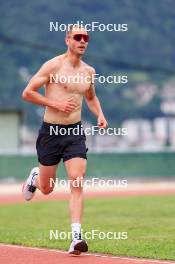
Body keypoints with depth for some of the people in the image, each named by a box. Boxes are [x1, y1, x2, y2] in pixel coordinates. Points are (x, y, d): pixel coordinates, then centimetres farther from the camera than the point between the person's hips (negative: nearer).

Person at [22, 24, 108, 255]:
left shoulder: (89, 71, 9)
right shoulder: (53, 65, -8)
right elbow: (27, 93, -9)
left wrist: (99, 115, 7)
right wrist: (56, 104, -16)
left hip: (75, 132, 3)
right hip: (51, 131, -3)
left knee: (77, 182, -14)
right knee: (47, 188, 9)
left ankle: (76, 237, -16)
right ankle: (35, 177, 47)